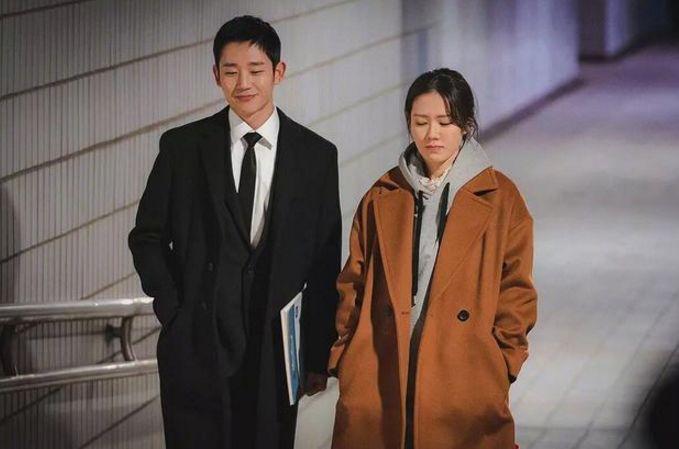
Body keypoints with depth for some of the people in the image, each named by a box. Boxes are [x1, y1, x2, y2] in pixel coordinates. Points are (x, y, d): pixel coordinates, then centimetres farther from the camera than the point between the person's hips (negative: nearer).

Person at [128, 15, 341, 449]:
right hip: (196, 347, 0)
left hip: (277, 349, 0)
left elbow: (325, 263, 5)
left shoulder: (317, 156, 4)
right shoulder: (183, 147, 3)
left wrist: (319, 353, 2)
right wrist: (173, 312, -3)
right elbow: (147, 238, 9)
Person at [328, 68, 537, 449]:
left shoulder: (500, 197, 3)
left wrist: (502, 358, -2)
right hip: (380, 375, 2)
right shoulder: (384, 196, 9)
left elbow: (516, 289, 4)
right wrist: (343, 356, 4)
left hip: (464, 378, -2)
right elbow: (354, 282, 11)